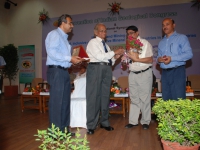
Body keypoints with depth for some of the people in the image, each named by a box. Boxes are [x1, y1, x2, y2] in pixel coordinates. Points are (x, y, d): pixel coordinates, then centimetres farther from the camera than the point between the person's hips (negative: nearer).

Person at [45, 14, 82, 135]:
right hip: (56, 71, -10)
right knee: (57, 101, -5)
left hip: (64, 71, 10)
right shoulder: (54, 34, -5)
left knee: (65, 101, 11)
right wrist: (70, 59, -17)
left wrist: (74, 60, 5)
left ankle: (64, 129, 22)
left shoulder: (64, 37, 22)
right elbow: (52, 52, -19)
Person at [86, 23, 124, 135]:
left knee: (105, 96, 8)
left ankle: (104, 122, 20)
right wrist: (114, 52, -9)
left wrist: (115, 57, 0)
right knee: (94, 96, -5)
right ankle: (91, 125, 3)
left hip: (107, 69, 7)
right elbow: (99, 56, -14)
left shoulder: (105, 45, 22)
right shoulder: (93, 42, 2)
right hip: (96, 68, -6)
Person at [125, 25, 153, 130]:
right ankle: (133, 121, 16)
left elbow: (150, 60, -9)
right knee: (134, 99, 8)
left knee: (145, 99, 2)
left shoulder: (145, 43, -2)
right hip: (132, 74, 5)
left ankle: (145, 121, 15)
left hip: (144, 74, -4)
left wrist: (136, 59, -18)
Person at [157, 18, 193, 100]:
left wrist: (172, 58, -18)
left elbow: (189, 54, -8)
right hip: (164, 73, 5)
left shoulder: (182, 38, 3)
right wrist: (159, 59, -4)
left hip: (177, 71, -5)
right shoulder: (161, 42, 20)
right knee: (166, 99, 9)